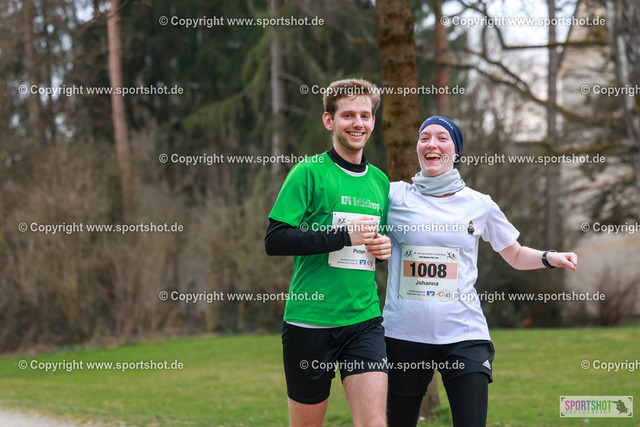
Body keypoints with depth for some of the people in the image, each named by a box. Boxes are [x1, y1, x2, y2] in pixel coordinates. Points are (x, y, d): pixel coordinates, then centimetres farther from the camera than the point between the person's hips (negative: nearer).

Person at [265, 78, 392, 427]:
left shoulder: (380, 181, 14)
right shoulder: (309, 172, -4)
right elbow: (275, 240, -12)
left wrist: (386, 247, 5)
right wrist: (345, 235, -17)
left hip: (365, 318, 4)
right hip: (310, 317, -4)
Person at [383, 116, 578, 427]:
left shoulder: (479, 205, 8)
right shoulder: (394, 196, 4)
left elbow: (516, 255, 19)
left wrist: (550, 258, 0)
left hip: (464, 334, 0)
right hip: (403, 332, 0)